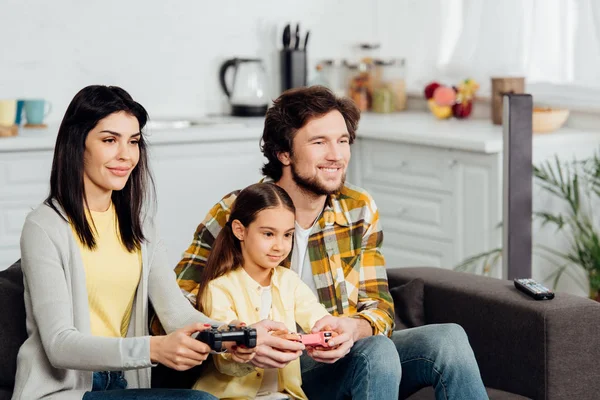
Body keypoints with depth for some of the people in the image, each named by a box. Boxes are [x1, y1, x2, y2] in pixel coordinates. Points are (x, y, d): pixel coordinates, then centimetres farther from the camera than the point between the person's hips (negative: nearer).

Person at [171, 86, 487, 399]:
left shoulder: (360, 211, 5)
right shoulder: (233, 215, -10)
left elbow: (379, 308, 5)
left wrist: (353, 328, -21)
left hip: (351, 357, 5)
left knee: (448, 339, -20)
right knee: (378, 351, -31)